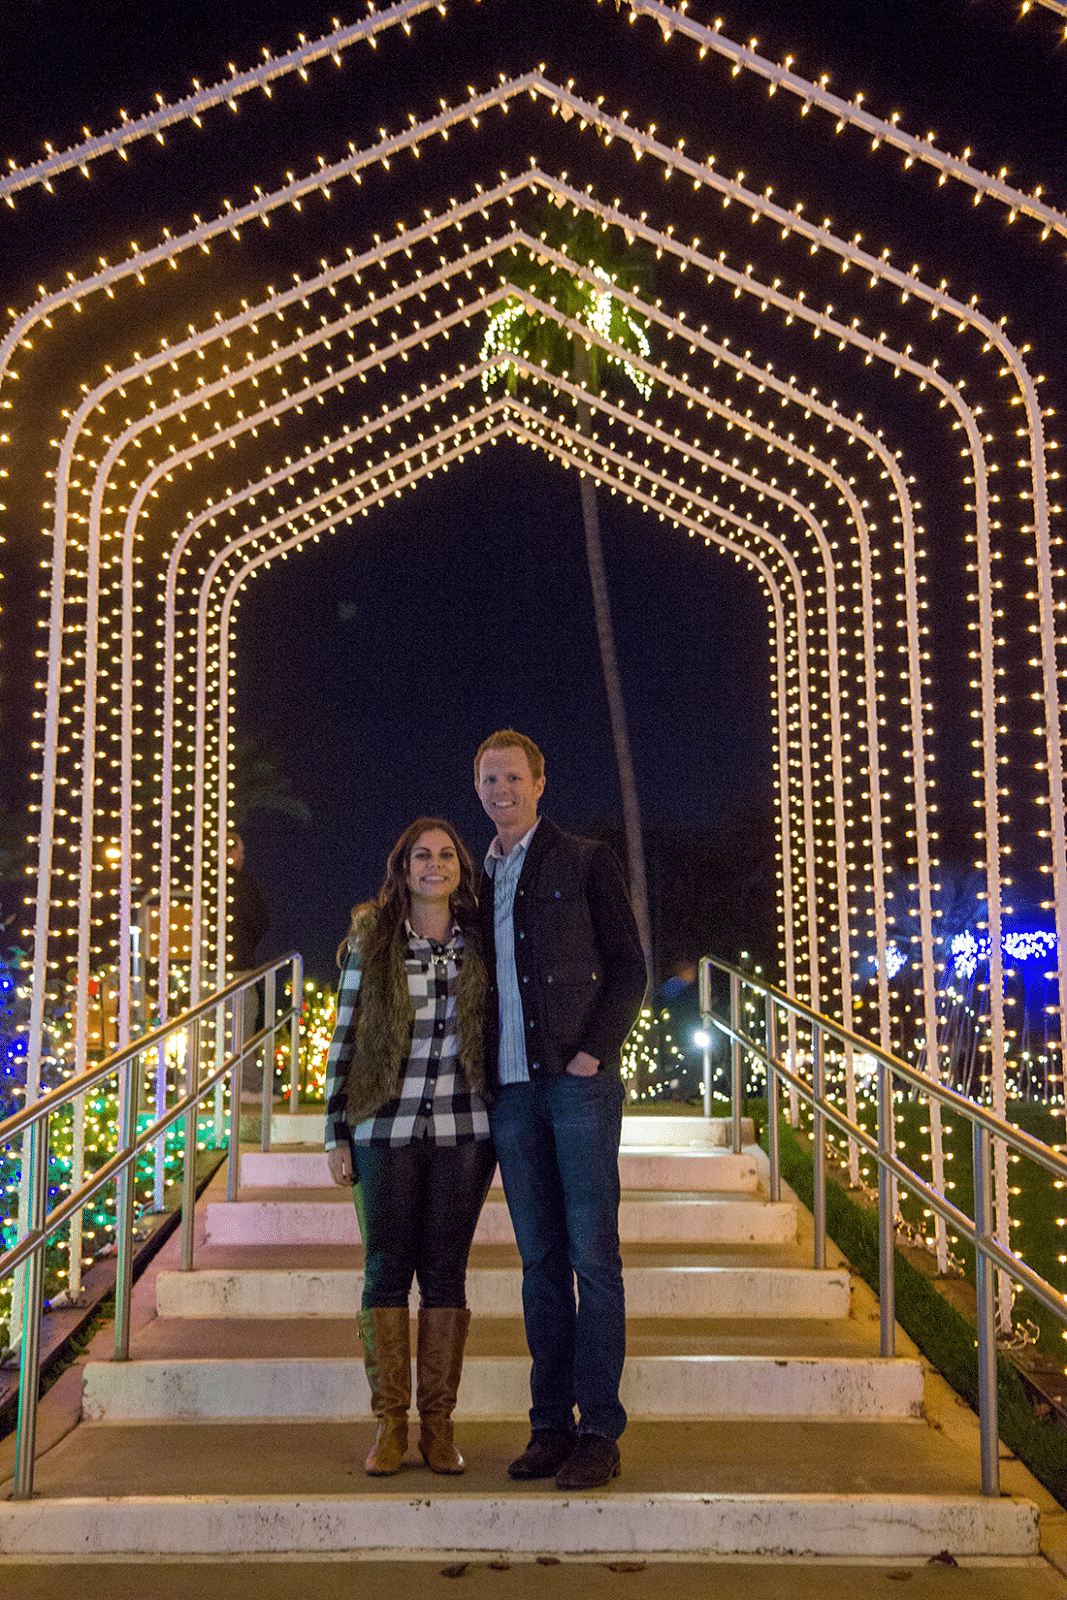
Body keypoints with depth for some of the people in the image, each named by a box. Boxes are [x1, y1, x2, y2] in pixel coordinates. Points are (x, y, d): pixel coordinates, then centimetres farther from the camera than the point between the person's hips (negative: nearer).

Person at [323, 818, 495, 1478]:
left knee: (446, 1273, 4)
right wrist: (337, 1134, 1)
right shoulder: (370, 941, 4)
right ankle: (391, 1423, 14)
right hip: (386, 1131, 0)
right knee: (387, 1270, 3)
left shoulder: (481, 943, 6)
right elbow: (344, 1039, 5)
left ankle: (439, 1424, 14)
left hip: (462, 1132, 1)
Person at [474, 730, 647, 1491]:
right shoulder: (477, 879, 17)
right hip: (511, 1090, 5)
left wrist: (593, 1052, -11)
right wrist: (481, 1071, 9)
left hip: (579, 1082, -4)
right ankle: (551, 1423, 14)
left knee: (592, 1254, -4)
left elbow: (629, 968, -1)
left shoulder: (585, 862, 3)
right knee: (540, 1259, 8)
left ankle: (599, 1430, 1)